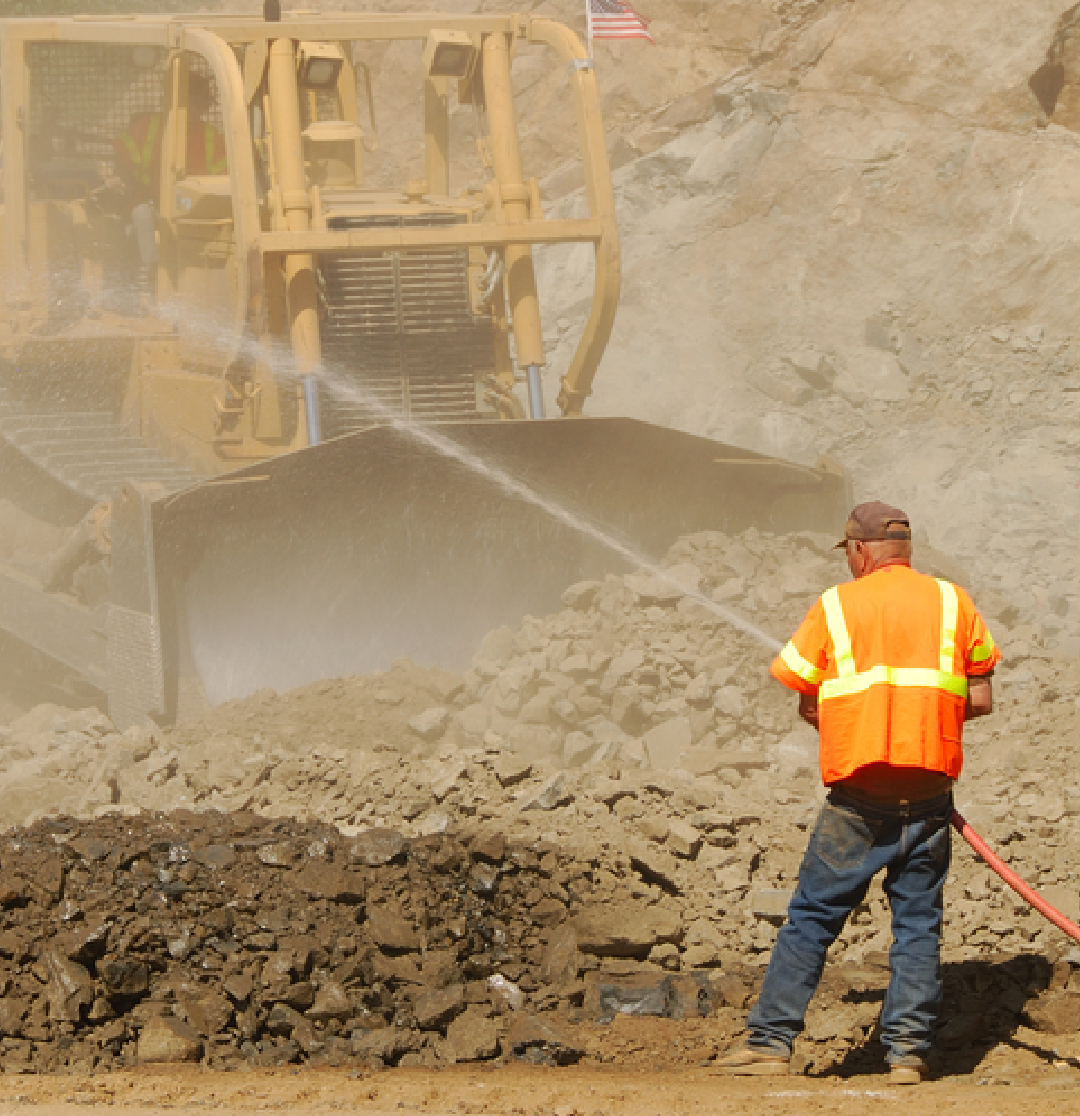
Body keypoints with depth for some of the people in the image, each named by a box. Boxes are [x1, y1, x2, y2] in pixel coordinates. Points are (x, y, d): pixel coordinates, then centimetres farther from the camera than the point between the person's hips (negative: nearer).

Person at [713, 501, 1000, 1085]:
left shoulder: (836, 606, 3)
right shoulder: (953, 601, 8)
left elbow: (807, 705, 5)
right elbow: (980, 699, 7)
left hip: (859, 794, -2)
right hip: (930, 790, 2)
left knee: (812, 916, 4)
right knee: (918, 921, 8)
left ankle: (770, 1041, 2)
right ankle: (908, 1052, 1)